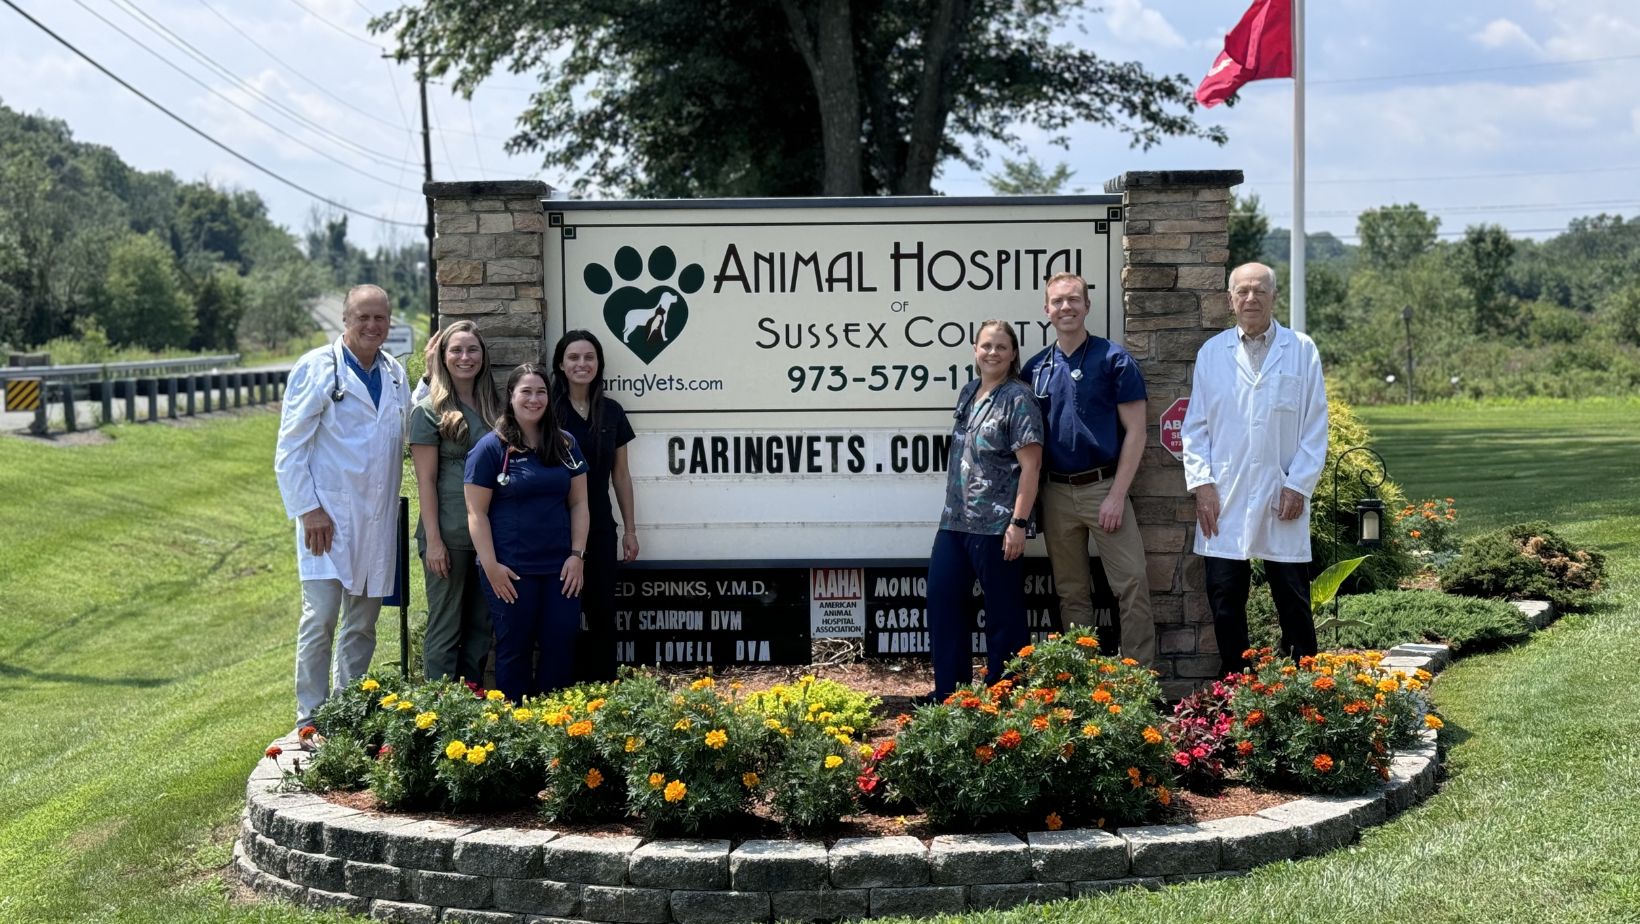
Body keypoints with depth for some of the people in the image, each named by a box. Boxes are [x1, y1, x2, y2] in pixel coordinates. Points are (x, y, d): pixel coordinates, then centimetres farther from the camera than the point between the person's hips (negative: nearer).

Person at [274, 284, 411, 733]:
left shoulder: (396, 373, 13)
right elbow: (290, 447, -7)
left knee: (362, 625, 10)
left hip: (379, 522, 5)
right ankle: (311, 719, 2)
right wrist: (308, 510, -13)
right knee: (320, 620, -7)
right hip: (329, 518, -5)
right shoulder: (316, 368, -4)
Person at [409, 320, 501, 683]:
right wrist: (433, 540, -13)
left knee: (480, 625, 12)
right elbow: (426, 480, -8)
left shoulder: (492, 408, 12)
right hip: (449, 536, -6)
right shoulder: (429, 411, -5)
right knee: (445, 626, 0)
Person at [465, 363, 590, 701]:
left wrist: (577, 554, 1)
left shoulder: (565, 445, 9)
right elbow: (477, 512, -5)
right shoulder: (491, 447, -3)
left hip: (559, 568, 4)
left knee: (561, 647, 1)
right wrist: (491, 566, -11)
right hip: (511, 570, -3)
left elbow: (579, 502, 11)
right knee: (514, 650, 5)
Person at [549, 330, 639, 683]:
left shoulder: (611, 412, 6)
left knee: (601, 613, 4)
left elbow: (621, 474, 11)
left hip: (600, 528, 3)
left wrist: (630, 529, 10)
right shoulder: (547, 410, -3)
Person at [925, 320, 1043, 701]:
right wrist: (954, 508, 18)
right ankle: (949, 694, 19)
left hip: (996, 526, -8)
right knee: (940, 599, 9)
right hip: (955, 521, 8)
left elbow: (1030, 465, -13)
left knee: (1003, 613, 2)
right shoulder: (968, 393, 14)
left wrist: (1019, 523, -18)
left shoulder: (1018, 398, -9)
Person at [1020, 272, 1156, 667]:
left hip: (1103, 485, -4)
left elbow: (1135, 431, -6)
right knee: (1071, 593, 10)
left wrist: (1117, 495, -12)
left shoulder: (1113, 359, -3)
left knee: (1132, 585, -8)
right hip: (1056, 493, 4)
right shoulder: (1035, 368, 8)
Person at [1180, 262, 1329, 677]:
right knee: (1225, 603, 3)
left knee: (1294, 603, 3)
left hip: (1283, 499, -1)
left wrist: (1298, 486, -5)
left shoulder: (1302, 351, 4)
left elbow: (1315, 428, 3)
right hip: (1225, 501, 2)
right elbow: (1195, 426, 9)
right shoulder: (1211, 353, 9)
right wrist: (1202, 484, -1)